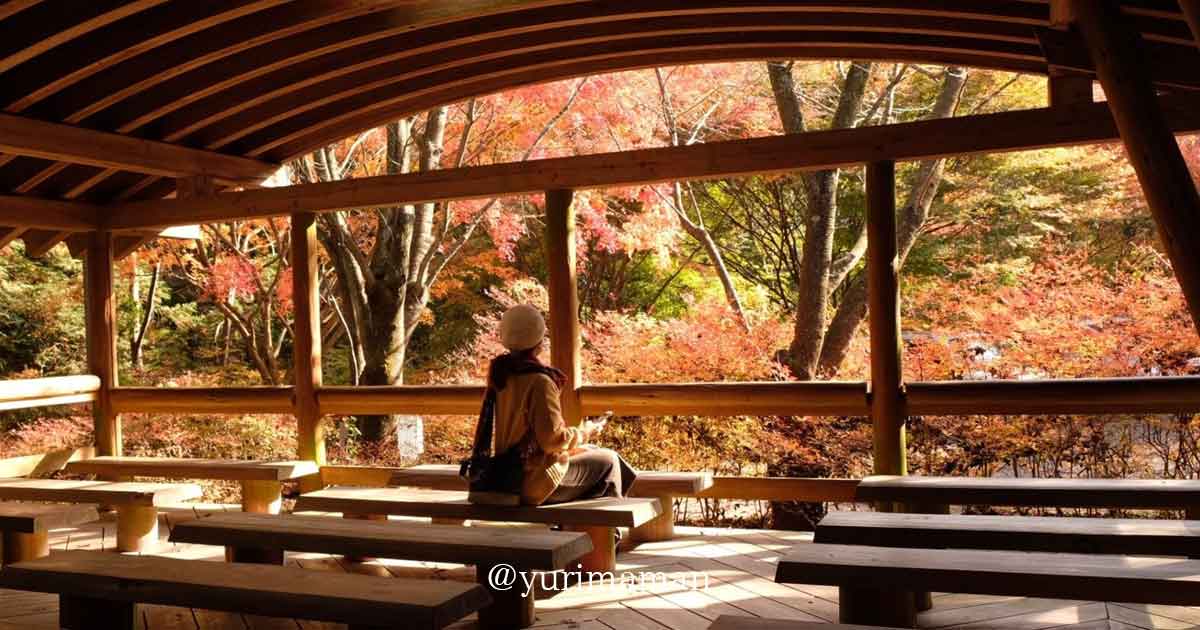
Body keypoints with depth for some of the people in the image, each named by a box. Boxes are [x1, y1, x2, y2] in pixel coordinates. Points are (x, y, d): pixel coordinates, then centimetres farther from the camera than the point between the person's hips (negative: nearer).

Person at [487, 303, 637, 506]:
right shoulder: (539, 382, -24)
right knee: (608, 461, 6)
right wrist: (584, 433, -7)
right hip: (536, 482, -9)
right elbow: (552, 440, -24)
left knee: (590, 451, 24)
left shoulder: (499, 372, 1)